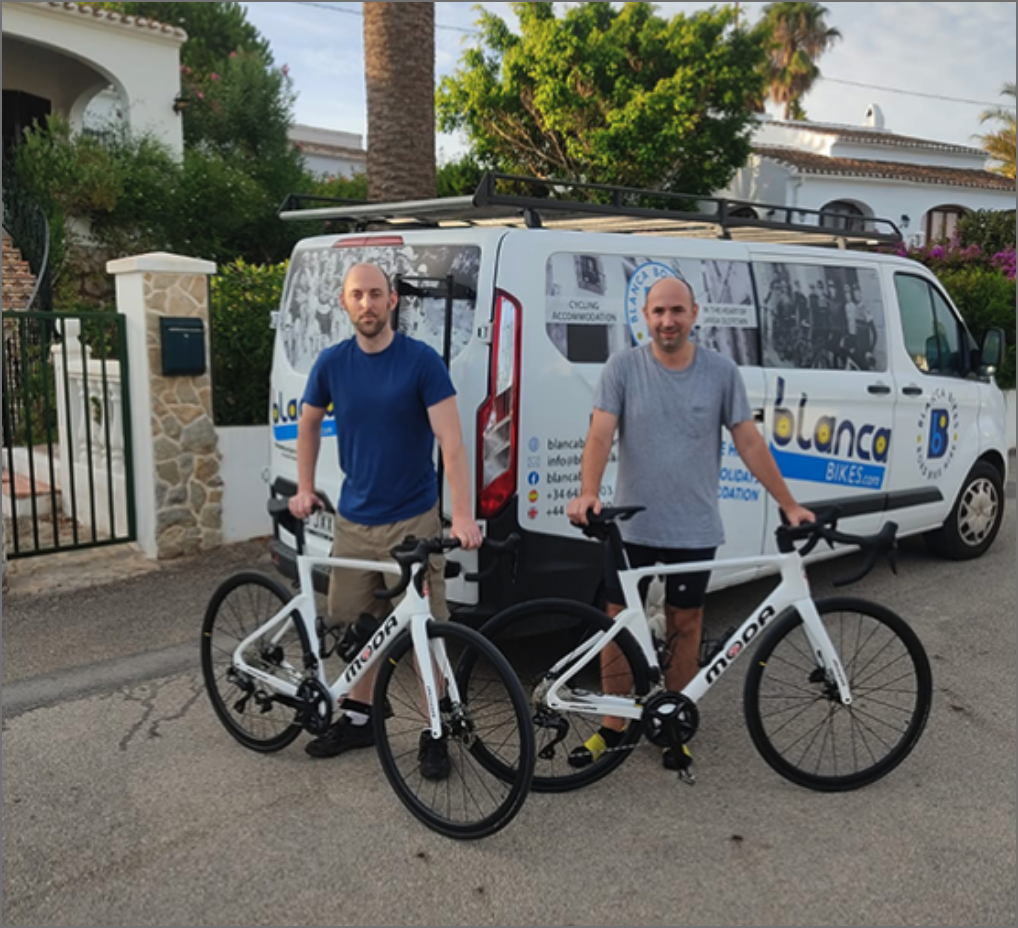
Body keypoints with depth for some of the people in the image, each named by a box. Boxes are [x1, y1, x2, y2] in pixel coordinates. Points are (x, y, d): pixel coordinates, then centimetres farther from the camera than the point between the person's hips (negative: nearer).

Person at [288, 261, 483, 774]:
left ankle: (433, 733, 18)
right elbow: (308, 424, 19)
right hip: (353, 519, 4)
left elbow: (451, 441, -16)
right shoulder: (332, 363, 1)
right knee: (354, 623, 14)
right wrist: (304, 488, 12)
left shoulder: (422, 360, -11)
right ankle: (358, 717, 33)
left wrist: (463, 516, -25)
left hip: (413, 519, -4)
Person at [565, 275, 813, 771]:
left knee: (684, 627, 11)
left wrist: (789, 505, 2)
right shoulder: (623, 367, -4)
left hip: (694, 530, 1)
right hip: (630, 525, 0)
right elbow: (600, 435, -12)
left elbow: (749, 443, 3)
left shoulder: (721, 371, -1)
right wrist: (588, 492, -29)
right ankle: (613, 727, 24)